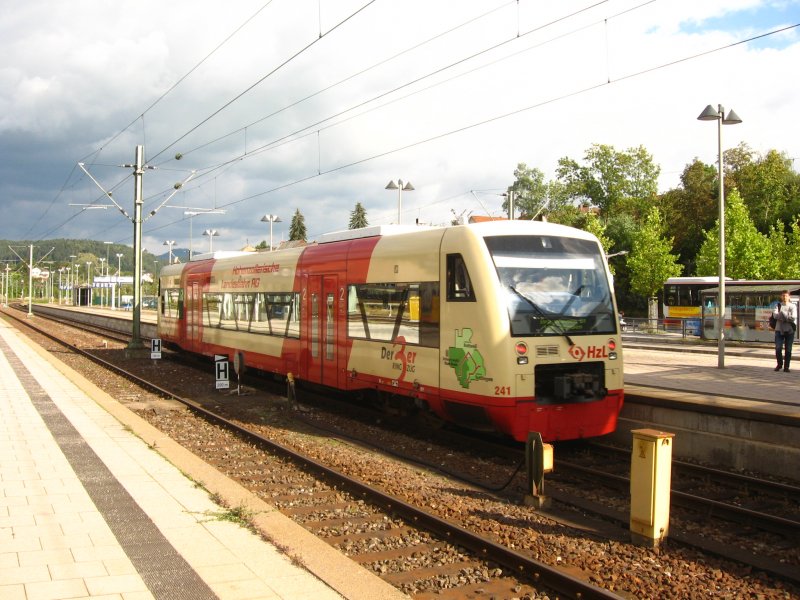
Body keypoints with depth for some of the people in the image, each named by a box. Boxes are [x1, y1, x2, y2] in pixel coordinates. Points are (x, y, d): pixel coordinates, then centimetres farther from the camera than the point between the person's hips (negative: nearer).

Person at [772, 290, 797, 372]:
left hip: (790, 330, -1)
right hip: (779, 329, 1)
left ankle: (786, 366, 12)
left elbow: (793, 317, -11)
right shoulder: (778, 305, 6)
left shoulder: (793, 306, 2)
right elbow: (775, 315, -11)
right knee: (778, 348, -3)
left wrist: (781, 316, -10)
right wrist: (787, 317, -17)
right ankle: (779, 364, 18)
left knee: (788, 349, 2)